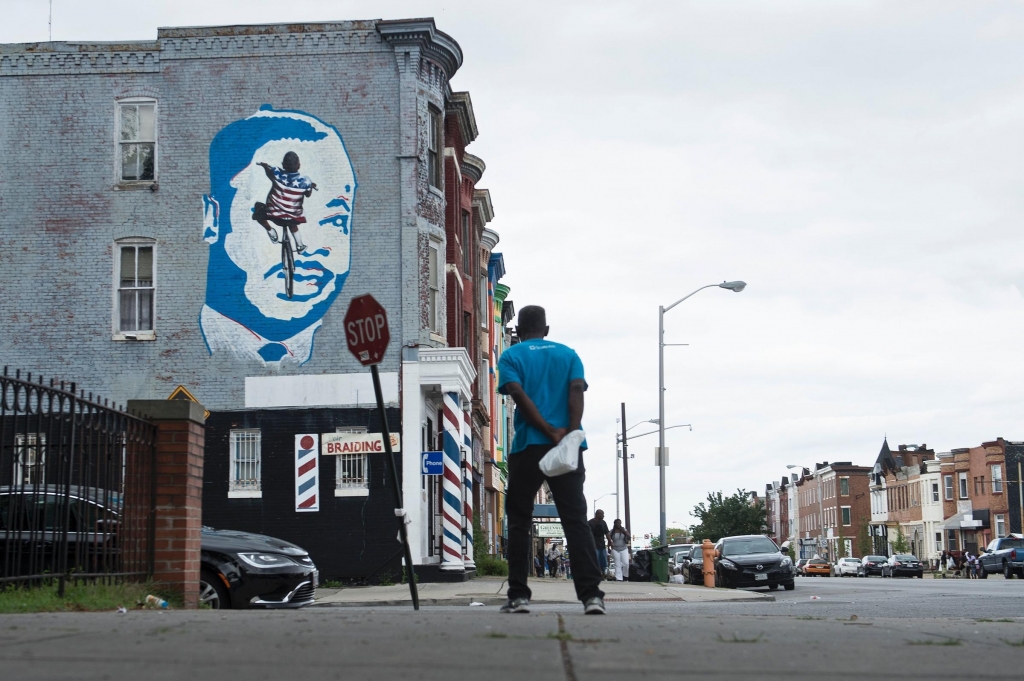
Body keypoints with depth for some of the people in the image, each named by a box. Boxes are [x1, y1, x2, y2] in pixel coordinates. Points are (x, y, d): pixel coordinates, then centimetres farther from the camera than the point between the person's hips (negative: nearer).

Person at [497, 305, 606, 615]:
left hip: (527, 447, -2)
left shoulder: (511, 356, 8)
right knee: (576, 520, -1)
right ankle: (591, 594, -11)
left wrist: (550, 432, -12)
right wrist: (570, 433, -11)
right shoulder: (568, 354, 16)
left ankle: (519, 595, 4)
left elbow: (520, 396, -8)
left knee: (519, 522, 8)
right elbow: (576, 391, -1)